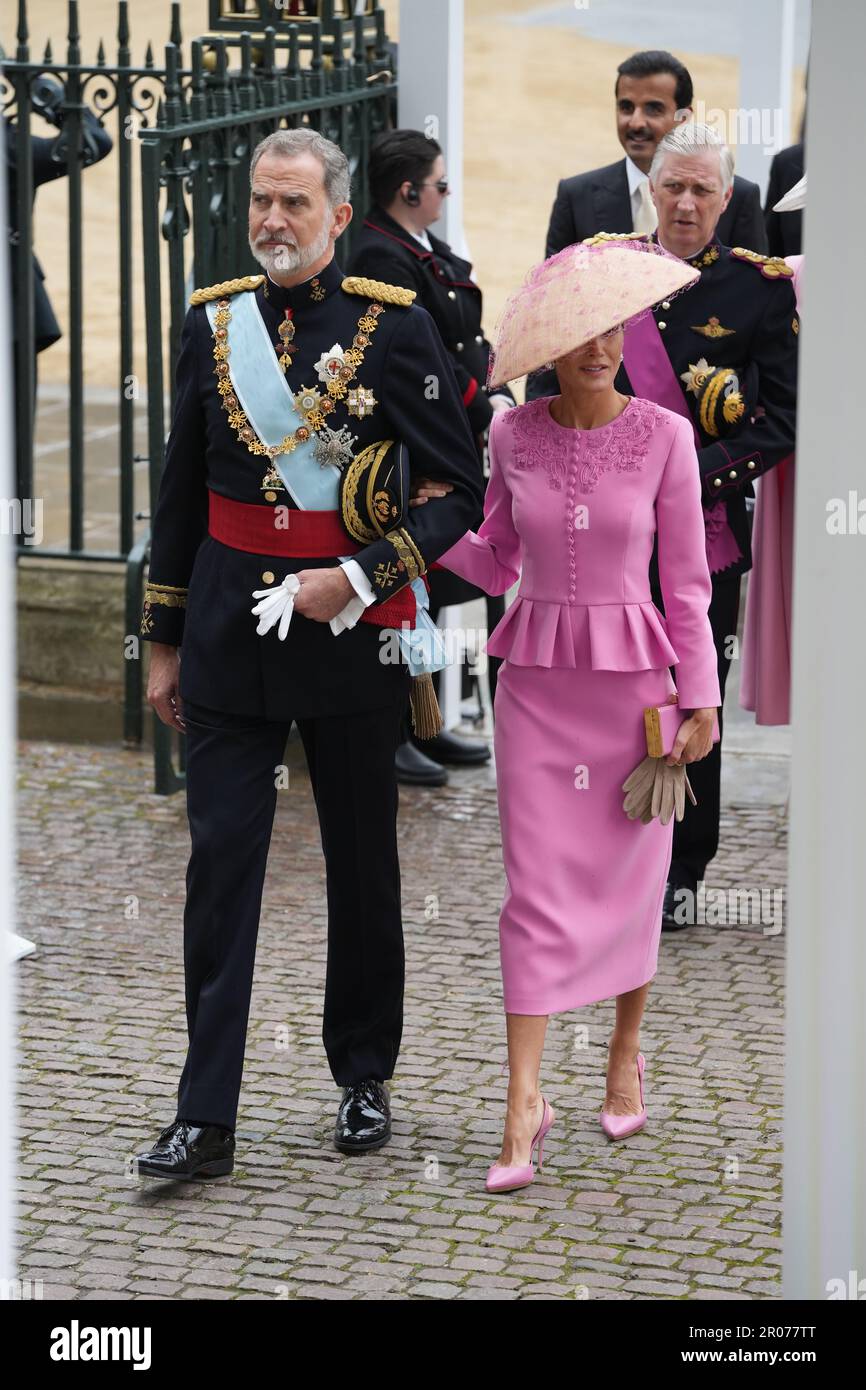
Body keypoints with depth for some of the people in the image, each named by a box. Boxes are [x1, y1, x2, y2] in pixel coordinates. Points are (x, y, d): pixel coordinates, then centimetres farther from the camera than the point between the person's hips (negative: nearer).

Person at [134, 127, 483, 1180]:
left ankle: (364, 1081, 26)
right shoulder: (213, 322, 5)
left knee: (362, 863, 10)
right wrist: (164, 641, 12)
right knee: (220, 863, -2)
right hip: (230, 630, 2)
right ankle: (205, 1119, -1)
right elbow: (182, 491, 12)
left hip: (352, 632, -2)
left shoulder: (394, 325, -6)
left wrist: (358, 579, -16)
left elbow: (459, 492, -5)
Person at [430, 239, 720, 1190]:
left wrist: (700, 700, -4)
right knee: (535, 888, -4)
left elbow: (686, 578, -2)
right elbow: (496, 565, 10)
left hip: (634, 678, -1)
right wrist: (434, 522, -8)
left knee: (629, 881, 8)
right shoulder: (513, 436, 0)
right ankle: (523, 1109, -5)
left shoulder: (663, 436, -6)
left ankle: (626, 1055, 32)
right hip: (536, 677, 1)